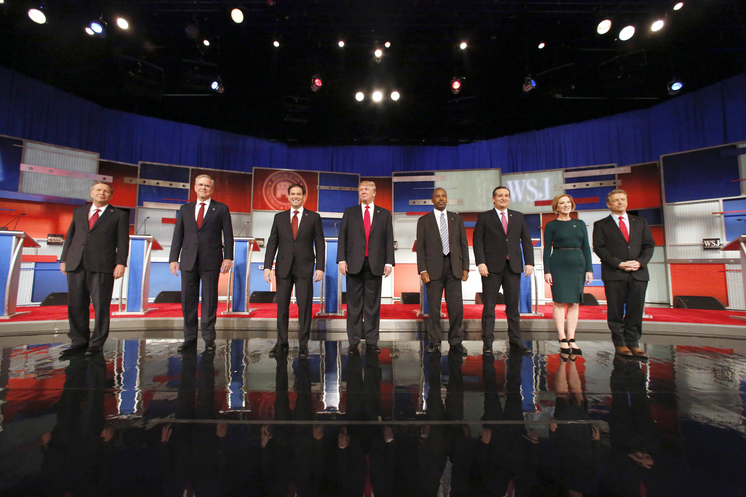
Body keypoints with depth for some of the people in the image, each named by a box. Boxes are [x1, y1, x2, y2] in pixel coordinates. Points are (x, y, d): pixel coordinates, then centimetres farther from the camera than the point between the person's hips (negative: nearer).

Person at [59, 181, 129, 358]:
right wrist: (63, 259, 10)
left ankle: (96, 344, 9)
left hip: (102, 266, -4)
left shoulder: (119, 215, 7)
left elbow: (123, 242, -1)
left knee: (101, 306, -1)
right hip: (75, 264, 4)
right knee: (76, 305, 7)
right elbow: (70, 236, 19)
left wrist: (121, 263, -11)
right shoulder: (78, 212, 20)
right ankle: (79, 342, 19)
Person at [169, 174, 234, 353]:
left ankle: (209, 338, 11)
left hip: (211, 261, -3)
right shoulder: (185, 209, 15)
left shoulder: (221, 209, 6)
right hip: (189, 260, 3)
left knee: (210, 300, 1)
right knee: (188, 300, 6)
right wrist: (173, 258, 5)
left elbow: (228, 235, 1)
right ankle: (190, 338, 18)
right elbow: (178, 235, 13)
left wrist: (228, 257, -8)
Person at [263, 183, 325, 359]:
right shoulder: (279, 217, 10)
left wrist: (320, 267, -5)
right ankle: (281, 342, 22)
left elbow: (319, 243, 2)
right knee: (282, 306, 8)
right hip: (283, 268, 2)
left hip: (304, 268, -2)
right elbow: (272, 243, 7)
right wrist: (267, 266, -1)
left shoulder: (314, 217, 5)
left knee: (305, 306, 1)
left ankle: (303, 344, 14)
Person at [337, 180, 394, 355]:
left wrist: (389, 262, -3)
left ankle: (372, 342, 16)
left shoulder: (384, 214, 11)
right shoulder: (349, 212, 11)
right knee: (354, 304, 5)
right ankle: (353, 342, 15)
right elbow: (343, 237, 5)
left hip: (375, 264, 0)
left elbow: (389, 240, 6)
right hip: (354, 263, 0)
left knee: (373, 304, 6)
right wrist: (342, 260, -5)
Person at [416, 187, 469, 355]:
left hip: (454, 267, 2)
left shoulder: (457, 219, 13)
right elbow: (420, 247, 2)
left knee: (456, 306, 2)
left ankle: (456, 341, 18)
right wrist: (422, 270, -7)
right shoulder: (424, 221, 7)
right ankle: (434, 341, 17)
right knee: (433, 307, 3)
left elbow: (464, 244, 11)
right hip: (434, 268, -1)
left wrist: (465, 268, 4)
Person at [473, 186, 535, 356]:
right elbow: (478, 241, -1)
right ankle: (487, 342, 8)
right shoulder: (484, 217, 6)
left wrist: (529, 262, 2)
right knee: (489, 305, 0)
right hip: (492, 267, -3)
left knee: (513, 305, 8)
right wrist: (480, 262, -12)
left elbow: (526, 240, 13)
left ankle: (515, 340, 19)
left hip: (513, 266, 3)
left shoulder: (518, 217, 15)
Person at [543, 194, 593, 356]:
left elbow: (586, 247, 11)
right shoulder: (551, 225, 3)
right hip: (558, 265, -3)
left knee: (574, 302, 3)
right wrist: (546, 271, -8)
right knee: (560, 302, -4)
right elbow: (547, 249, -1)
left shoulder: (580, 224, 13)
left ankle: (572, 339, 9)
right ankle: (563, 339, 1)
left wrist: (589, 269, 3)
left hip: (578, 265, 4)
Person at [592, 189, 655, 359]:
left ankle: (633, 343, 14)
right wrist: (619, 263, -12)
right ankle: (620, 343, 11)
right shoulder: (601, 225, 7)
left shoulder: (640, 222, 17)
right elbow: (599, 248, -2)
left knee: (636, 311, 4)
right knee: (616, 311, 1)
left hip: (638, 273, 3)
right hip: (614, 274, -3)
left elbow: (649, 245, 11)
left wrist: (640, 262, -7)